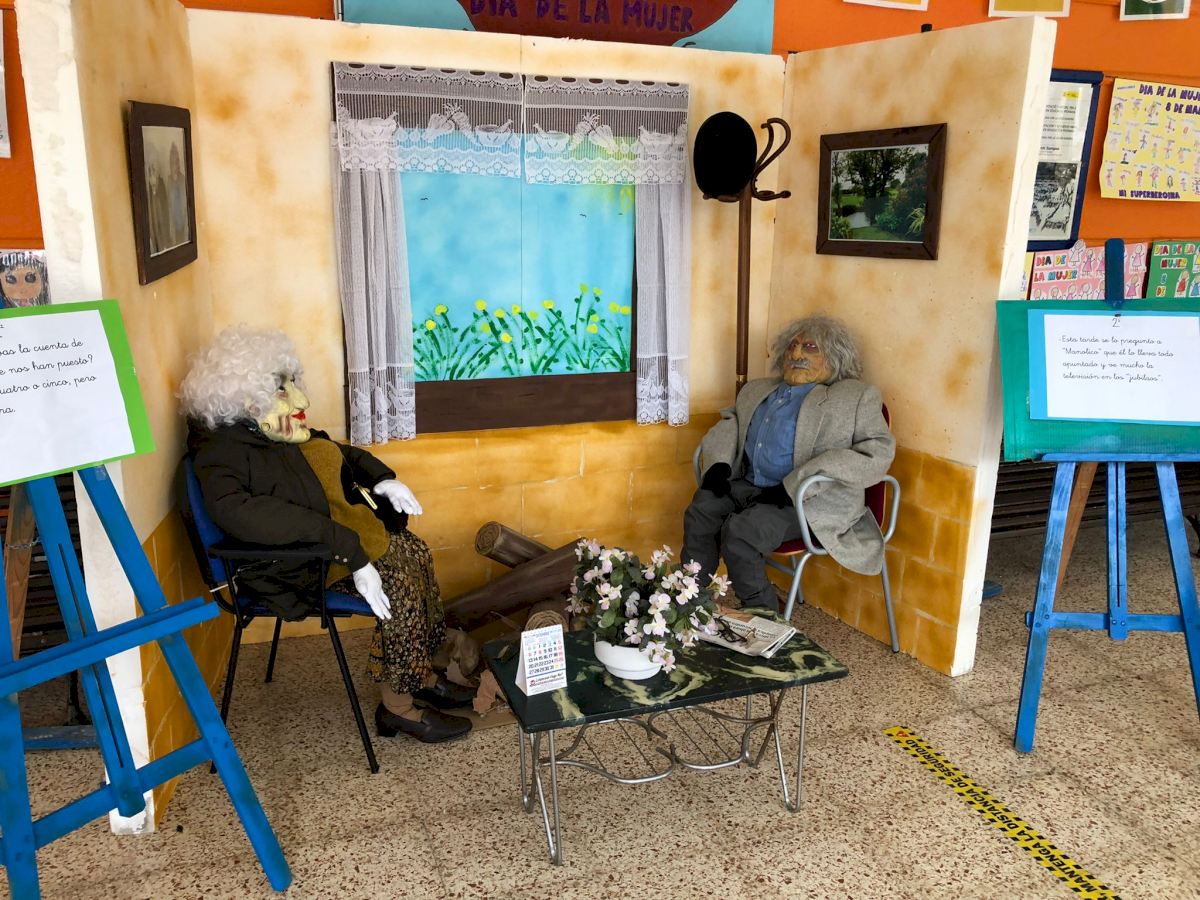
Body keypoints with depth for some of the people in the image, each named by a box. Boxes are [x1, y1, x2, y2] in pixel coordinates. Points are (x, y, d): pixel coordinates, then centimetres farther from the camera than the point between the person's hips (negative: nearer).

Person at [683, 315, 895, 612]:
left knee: (739, 532, -28)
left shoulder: (856, 397, 3)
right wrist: (719, 464, -2)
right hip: (748, 486, 6)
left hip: (811, 500, -6)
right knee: (699, 514, -20)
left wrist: (796, 485, -19)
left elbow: (879, 452, -10)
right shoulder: (758, 389, 23)